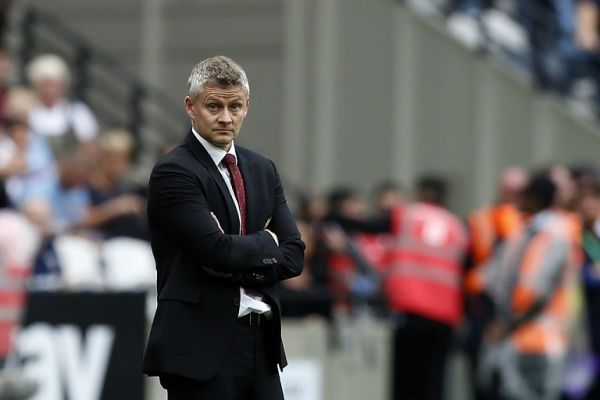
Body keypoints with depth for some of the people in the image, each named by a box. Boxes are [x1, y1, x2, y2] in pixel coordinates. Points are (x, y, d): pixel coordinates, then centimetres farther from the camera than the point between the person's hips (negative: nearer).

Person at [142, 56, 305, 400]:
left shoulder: (263, 169, 14)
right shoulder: (173, 172, -8)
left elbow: (293, 256, 6)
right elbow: (218, 250, -19)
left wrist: (235, 266, -11)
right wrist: (265, 242, 0)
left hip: (261, 345, 7)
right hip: (201, 348, -7)